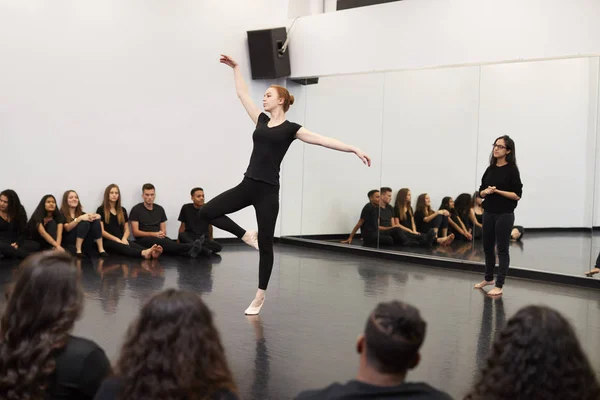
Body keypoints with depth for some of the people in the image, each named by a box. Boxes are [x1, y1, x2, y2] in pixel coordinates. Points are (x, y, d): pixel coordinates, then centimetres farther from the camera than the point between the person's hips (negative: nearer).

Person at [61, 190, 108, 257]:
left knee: (96, 220, -15)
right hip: (71, 244, -5)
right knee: (85, 222, -24)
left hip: (84, 243, 5)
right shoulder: (62, 214, 3)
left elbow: (98, 216, 5)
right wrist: (80, 218, -29)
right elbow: (67, 228, -16)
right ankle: (78, 250, -29)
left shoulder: (80, 213, 18)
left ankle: (101, 249, -24)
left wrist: (92, 217, -18)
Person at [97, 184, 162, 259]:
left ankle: (151, 252, -64)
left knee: (134, 245, -32)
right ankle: (144, 253, -68)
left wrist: (124, 239, -6)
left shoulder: (122, 210, 19)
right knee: (122, 247, -38)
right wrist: (117, 240, -15)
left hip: (121, 240, 4)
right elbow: (101, 231, -4)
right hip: (107, 241, -4)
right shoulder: (101, 210, 4)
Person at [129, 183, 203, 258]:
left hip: (159, 238, 4)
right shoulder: (136, 210, 2)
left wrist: (162, 234, -12)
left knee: (169, 242, -32)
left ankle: (189, 252, -65)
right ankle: (191, 246, -61)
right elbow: (135, 232, -5)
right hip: (143, 239, -4)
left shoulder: (160, 209, 15)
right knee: (159, 241, -37)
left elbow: (163, 230, 14)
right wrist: (154, 234, -17)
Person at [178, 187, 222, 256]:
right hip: (190, 237, -1)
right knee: (182, 235, -37)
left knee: (219, 247, -27)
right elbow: (183, 226, 4)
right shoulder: (186, 208, -1)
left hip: (204, 238, 1)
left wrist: (211, 240, 23)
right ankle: (205, 250, -39)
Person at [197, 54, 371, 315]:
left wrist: (354, 149, -12)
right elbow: (242, 94, 21)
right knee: (207, 212, -4)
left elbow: (324, 140, -6)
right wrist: (235, 67, 24)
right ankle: (247, 236, 11)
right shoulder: (262, 120, 14)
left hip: (268, 190, -5)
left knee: (265, 244, 2)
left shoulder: (290, 128, -1)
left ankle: (260, 296, 14)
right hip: (247, 185, 5)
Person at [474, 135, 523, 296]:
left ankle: (499, 285, 4)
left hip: (504, 215, -6)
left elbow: (517, 195, -12)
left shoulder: (512, 170, -8)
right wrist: (486, 191, -9)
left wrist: (498, 191, -18)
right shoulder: (490, 169, 9)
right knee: (488, 247, 16)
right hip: (488, 213, 6)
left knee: (502, 249, -1)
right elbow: (481, 192, 12)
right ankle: (488, 278, 33)